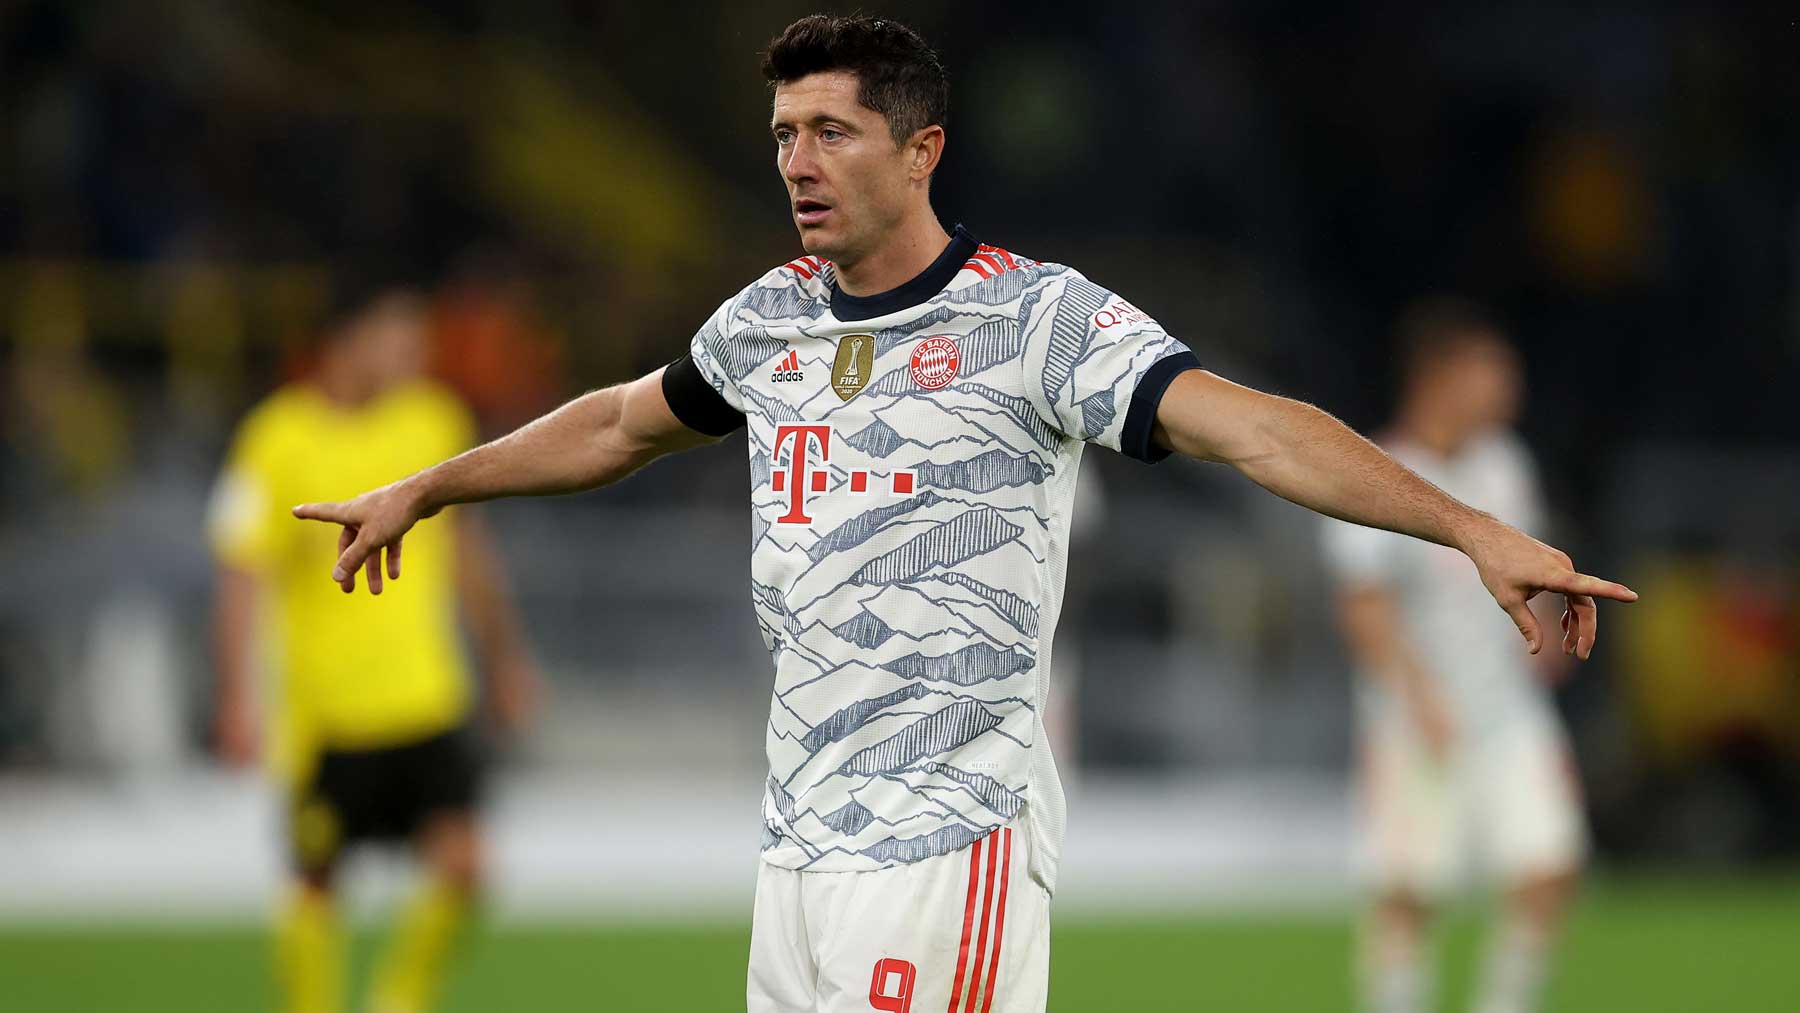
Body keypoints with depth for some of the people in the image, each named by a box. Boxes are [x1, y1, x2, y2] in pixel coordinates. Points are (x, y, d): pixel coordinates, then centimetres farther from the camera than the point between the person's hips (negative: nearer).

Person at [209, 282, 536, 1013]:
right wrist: (237, 701, -17)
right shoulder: (278, 439, -11)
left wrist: (503, 655, 24)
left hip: (428, 701, 4)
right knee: (318, 884, 6)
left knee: (460, 865, -9)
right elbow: (241, 579, -11)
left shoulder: (434, 421, 4)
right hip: (326, 713, -4)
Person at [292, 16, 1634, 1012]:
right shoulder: (769, 321, 12)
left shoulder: (1035, 318, -8)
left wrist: (1474, 531, -32)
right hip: (803, 828, 7)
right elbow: (623, 424, 32)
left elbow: (1244, 424, -20)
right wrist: (422, 493, 44)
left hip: (951, 834, -7)